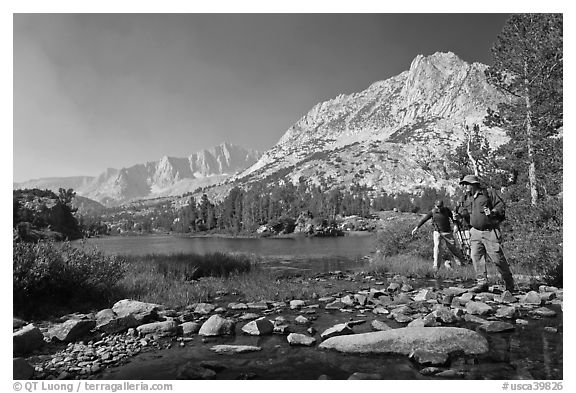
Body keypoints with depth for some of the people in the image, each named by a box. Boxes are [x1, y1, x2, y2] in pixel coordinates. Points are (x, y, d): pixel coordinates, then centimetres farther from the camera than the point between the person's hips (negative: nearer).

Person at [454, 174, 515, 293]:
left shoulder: (489, 193, -2)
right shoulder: (467, 198, 14)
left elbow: (501, 206, -3)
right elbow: (464, 210, 17)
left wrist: (493, 212, -20)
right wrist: (458, 215, -3)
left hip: (490, 232, -5)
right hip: (475, 232, 5)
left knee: (497, 258, -2)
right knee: (476, 256, -3)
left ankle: (509, 282, 19)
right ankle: (482, 282, 4)